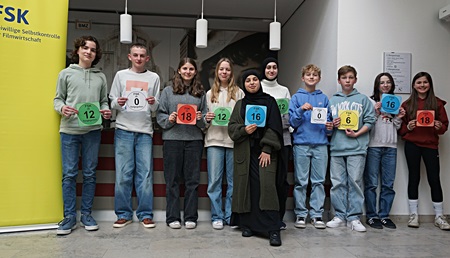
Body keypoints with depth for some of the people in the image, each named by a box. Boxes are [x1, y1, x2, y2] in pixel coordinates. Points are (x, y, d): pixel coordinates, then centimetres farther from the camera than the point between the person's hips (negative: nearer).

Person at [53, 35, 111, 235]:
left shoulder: (100, 77, 12)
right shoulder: (66, 73, 7)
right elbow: (57, 98, 8)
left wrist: (106, 111, -7)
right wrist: (61, 108, -14)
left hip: (93, 130, 2)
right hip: (69, 130, -1)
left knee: (89, 173, 7)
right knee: (69, 174, 1)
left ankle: (86, 214, 18)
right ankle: (69, 217, 11)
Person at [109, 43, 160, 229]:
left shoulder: (154, 78, 12)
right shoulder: (120, 75, 12)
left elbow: (156, 109, 10)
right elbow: (112, 103, 9)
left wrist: (153, 103, -11)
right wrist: (118, 103, -12)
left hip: (145, 131, 0)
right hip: (123, 130, 0)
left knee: (145, 173, -1)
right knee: (123, 174, 0)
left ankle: (145, 214, 8)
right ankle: (124, 214, 10)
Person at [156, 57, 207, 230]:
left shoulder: (200, 93, 13)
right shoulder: (168, 91, 8)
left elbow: (206, 117, 14)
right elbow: (160, 115, 6)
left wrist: (200, 118, -6)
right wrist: (168, 119, -12)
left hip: (194, 139, 2)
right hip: (172, 138, -1)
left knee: (193, 179, 4)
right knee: (172, 179, 3)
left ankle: (191, 217, 14)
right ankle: (172, 217, 13)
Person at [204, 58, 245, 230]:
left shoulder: (239, 92, 8)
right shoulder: (210, 93, 14)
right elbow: (205, 118, 18)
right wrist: (207, 118, -3)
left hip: (234, 140, -1)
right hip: (214, 140, 1)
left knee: (233, 180, 4)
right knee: (214, 180, 0)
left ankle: (230, 215, 16)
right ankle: (217, 216, 10)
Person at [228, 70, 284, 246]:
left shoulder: (269, 101, 7)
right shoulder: (240, 104, 15)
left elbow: (274, 127, -2)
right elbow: (231, 126, 9)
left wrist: (267, 150, -12)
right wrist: (243, 130, -13)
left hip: (265, 150, -3)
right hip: (244, 151, 3)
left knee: (267, 185, -14)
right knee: (245, 185, -1)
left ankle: (272, 229, -13)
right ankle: (247, 224, 10)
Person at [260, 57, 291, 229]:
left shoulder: (284, 90, 15)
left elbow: (289, 117, 10)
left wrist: (277, 122, -8)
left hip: (282, 139, 2)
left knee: (281, 179, 2)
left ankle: (279, 217, 14)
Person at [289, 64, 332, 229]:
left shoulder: (323, 98, 12)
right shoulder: (296, 97, 6)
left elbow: (328, 120, 14)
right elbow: (293, 122, 0)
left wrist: (329, 126, -7)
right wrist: (301, 110, -15)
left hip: (320, 143, 2)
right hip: (301, 143, -2)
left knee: (319, 181, 4)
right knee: (301, 182, 2)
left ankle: (317, 214, 13)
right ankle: (300, 214, 11)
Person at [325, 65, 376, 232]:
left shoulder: (363, 99, 8)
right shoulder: (332, 100, 14)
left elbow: (370, 120, 2)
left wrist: (356, 134, -9)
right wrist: (331, 125, -5)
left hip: (356, 148, -2)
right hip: (336, 148, 2)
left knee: (355, 182, -3)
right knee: (337, 183, 4)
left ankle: (354, 218, 6)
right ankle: (340, 216, 13)